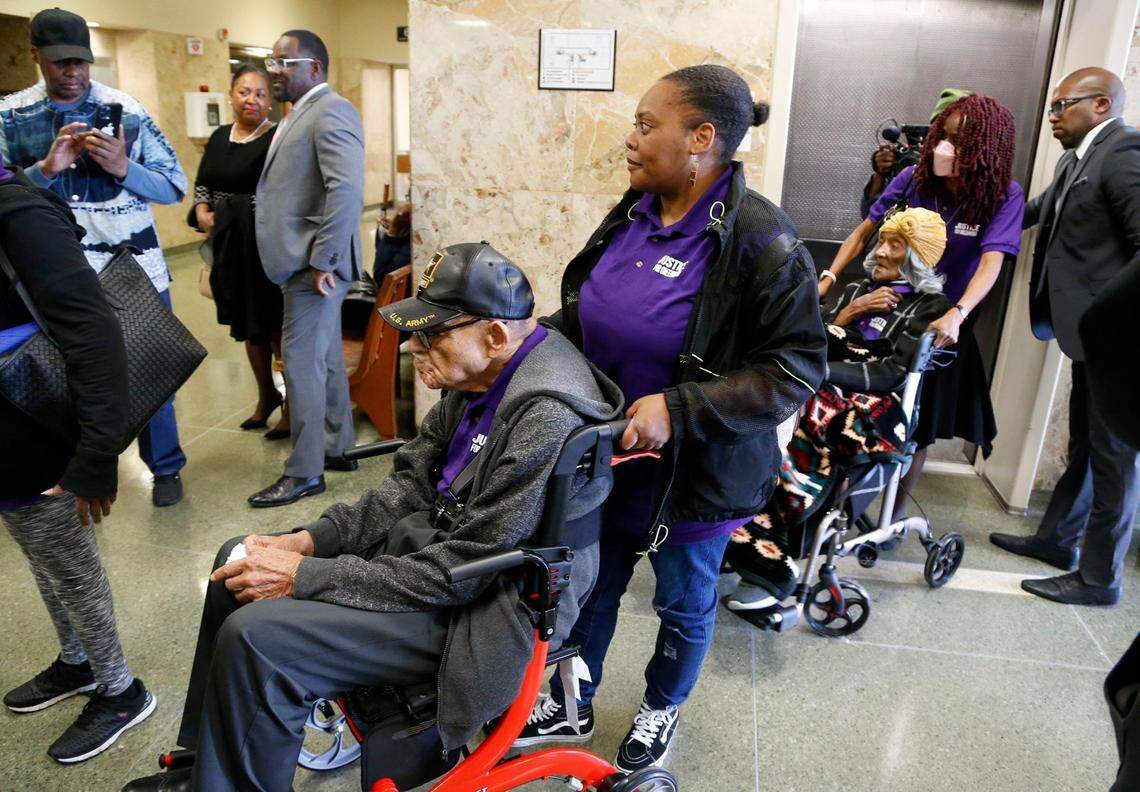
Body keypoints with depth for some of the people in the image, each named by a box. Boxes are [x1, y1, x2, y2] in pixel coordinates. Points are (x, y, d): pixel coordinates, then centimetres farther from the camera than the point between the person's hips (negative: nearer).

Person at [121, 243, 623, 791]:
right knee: (239, 562, 11)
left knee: (254, 639, -19)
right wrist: (310, 540, -5)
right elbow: (411, 483, 7)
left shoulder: (546, 422, -29)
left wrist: (305, 577, -21)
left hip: (482, 609, -9)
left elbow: (460, 573, -26)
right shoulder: (478, 376, -1)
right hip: (432, 540, 9)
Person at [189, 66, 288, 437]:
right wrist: (202, 212, 3)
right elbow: (202, 183, 19)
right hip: (230, 246, 7)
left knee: (275, 325, -1)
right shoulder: (220, 136, 12)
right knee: (246, 324, 15)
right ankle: (266, 395, 31)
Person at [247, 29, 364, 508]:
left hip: (315, 265, -10)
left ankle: (305, 472, 6)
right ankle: (337, 447, 29)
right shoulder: (302, 114, 18)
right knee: (325, 358, 16)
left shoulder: (331, 112, -13)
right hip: (303, 262, 10)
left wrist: (321, 261, -23)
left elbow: (347, 191, -25)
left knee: (302, 361, -4)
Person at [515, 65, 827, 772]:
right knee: (591, 588, 21)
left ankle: (662, 709, 48)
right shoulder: (634, 215, -1)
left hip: (694, 474, -5)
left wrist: (678, 410, -29)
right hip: (603, 456, 6)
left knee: (685, 605, 19)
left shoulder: (761, 241, -21)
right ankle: (571, 706, 45)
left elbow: (798, 368, -21)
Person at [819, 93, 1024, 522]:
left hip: (940, 326, -1)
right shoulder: (913, 179, -9)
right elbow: (864, 231, -2)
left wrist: (956, 315, -43)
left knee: (916, 430, 11)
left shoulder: (1004, 196, -15)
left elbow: (991, 262, -27)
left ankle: (895, 514, 30)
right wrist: (828, 278, -14)